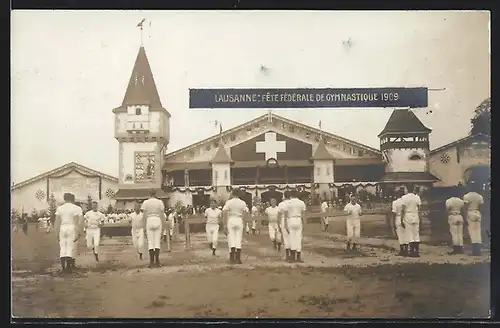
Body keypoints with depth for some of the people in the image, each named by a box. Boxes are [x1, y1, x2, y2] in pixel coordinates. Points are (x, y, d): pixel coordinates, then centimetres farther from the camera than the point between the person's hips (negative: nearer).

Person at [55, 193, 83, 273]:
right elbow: (77, 222, -7)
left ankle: (63, 267, 5)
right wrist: (78, 233, -6)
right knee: (70, 249, 1)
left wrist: (57, 234, 11)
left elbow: (57, 223, 6)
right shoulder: (76, 208, -1)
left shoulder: (60, 208, 7)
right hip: (72, 229, -3)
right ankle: (68, 267, -1)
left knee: (62, 249, 7)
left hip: (62, 229, 3)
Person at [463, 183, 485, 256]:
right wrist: (479, 215, 16)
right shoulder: (480, 196, 7)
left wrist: (465, 218, -8)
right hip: (478, 214, 5)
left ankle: (475, 250, -7)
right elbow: (480, 208, 8)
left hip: (470, 214, -4)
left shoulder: (466, 196, -7)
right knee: (478, 231, 6)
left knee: (472, 232, -4)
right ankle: (478, 250, 4)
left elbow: (465, 208, -10)